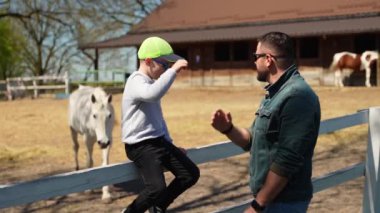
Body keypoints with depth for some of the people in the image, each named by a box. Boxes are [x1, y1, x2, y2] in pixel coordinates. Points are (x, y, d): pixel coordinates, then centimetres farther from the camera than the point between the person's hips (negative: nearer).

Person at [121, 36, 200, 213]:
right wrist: (173, 70, -34)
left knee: (191, 174, 5)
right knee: (157, 188, -26)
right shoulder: (136, 82, -16)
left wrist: (170, 144, 22)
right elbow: (153, 94, -41)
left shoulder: (152, 83, 17)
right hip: (141, 146, -10)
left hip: (159, 141, 10)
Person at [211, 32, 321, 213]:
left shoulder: (297, 96, -20)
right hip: (270, 198, 9)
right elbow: (255, 141, 17)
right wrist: (228, 129, -3)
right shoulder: (274, 94, 12)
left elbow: (287, 160, -25)